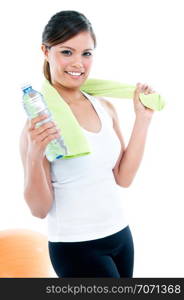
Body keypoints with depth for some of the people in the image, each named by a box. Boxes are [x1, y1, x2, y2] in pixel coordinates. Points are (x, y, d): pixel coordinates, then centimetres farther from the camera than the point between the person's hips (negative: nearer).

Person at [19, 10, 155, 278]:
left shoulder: (105, 107, 2)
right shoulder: (42, 117, -16)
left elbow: (123, 177, 3)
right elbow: (40, 209, -15)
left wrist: (143, 119, -1)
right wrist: (34, 155, -32)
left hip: (120, 235, 6)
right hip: (76, 246, -6)